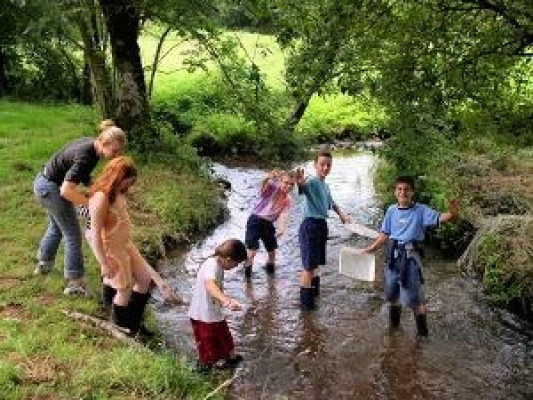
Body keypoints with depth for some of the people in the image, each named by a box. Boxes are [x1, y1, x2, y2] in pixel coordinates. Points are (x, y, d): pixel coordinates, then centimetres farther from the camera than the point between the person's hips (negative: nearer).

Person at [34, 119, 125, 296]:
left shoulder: (92, 145, -6)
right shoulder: (85, 156, -33)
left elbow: (83, 176, 8)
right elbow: (66, 190, -37)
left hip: (44, 183, 10)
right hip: (51, 188, -10)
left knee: (56, 226, 28)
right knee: (73, 235, -3)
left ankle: (44, 264, 47)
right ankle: (75, 283, 4)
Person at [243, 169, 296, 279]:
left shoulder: (287, 200, -1)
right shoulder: (273, 187, -15)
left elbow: (283, 215, -13)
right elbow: (264, 183, -38)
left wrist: (281, 229, -33)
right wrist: (268, 177, -63)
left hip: (269, 223, 6)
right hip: (256, 220, -5)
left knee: (272, 251, 13)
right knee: (252, 251, -13)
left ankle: (270, 270, 38)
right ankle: (247, 273, 6)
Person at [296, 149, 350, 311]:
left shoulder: (325, 185, 13)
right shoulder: (312, 182, -15)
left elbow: (331, 203, 33)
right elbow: (304, 187, -41)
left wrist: (341, 214, 21)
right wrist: (300, 182, -63)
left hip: (322, 225, 9)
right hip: (310, 225, -9)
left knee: (315, 264, 20)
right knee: (309, 266, -6)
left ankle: (313, 291, 34)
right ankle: (306, 302, 1)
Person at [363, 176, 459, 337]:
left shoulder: (421, 210, -7)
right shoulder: (391, 210, 5)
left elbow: (439, 218, -22)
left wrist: (452, 214, -42)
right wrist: (371, 248, 14)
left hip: (410, 256, -5)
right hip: (392, 255, 5)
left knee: (414, 297, -3)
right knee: (392, 293, 18)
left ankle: (422, 331, 13)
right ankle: (394, 324, 38)